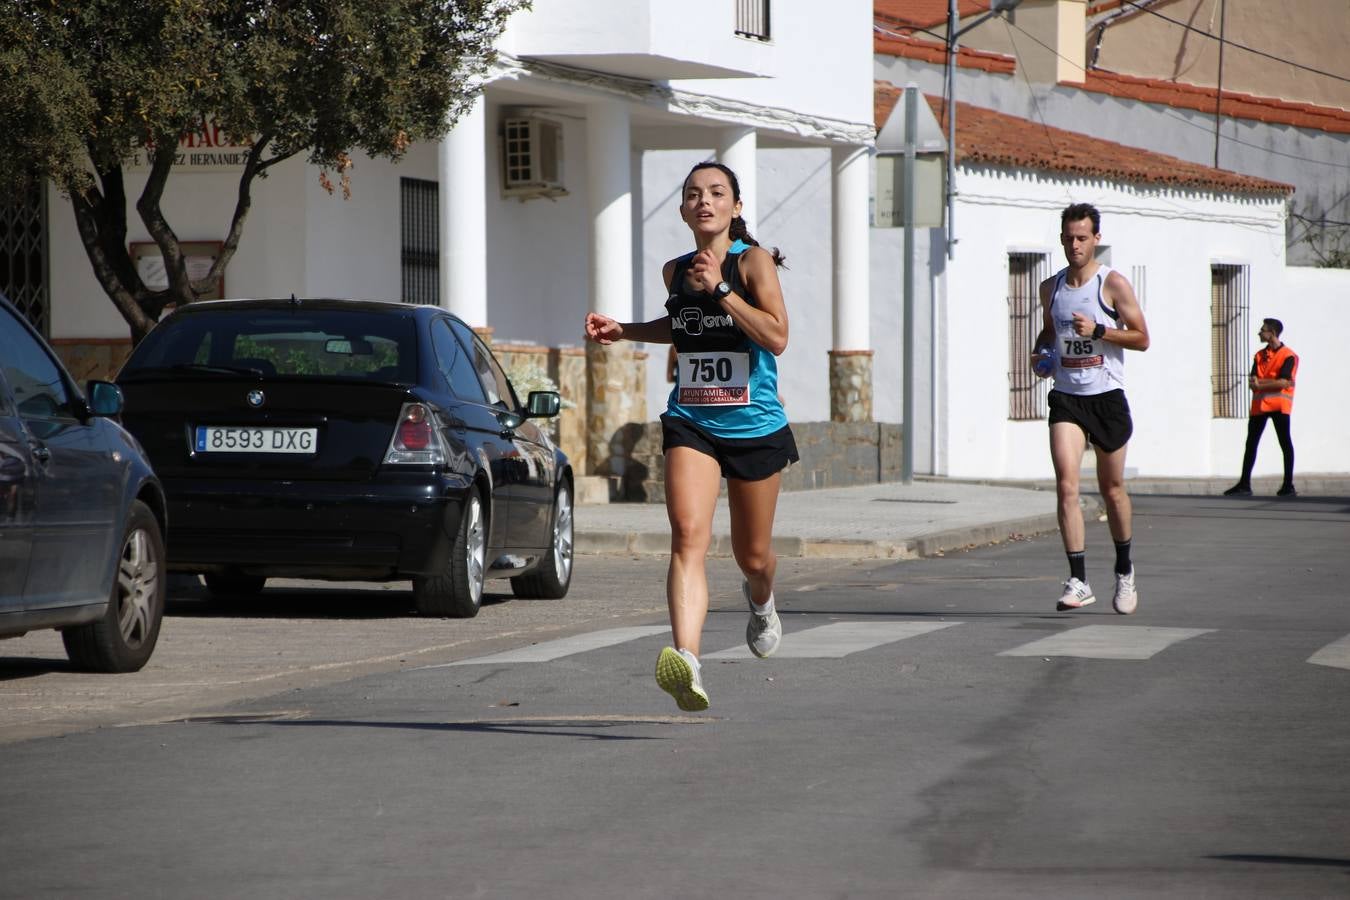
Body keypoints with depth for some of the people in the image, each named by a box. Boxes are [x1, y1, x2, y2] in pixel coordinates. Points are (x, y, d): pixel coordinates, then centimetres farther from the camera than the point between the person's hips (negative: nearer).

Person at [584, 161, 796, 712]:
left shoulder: (753, 261, -7)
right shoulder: (675, 271, 8)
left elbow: (777, 337, -19)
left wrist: (719, 288, -21)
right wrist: (624, 331, 14)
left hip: (754, 425, -2)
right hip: (691, 424, 2)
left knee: (752, 556, 13)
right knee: (688, 537, -22)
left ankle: (760, 602, 53)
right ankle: (686, 663, -38)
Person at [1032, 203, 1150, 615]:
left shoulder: (1113, 284, -5)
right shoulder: (1051, 287, 8)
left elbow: (1142, 338, -6)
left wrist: (1097, 331, -18)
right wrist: (1040, 353, 5)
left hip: (1107, 396, -2)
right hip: (1066, 397, 2)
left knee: (1112, 489, 10)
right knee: (1066, 485, -15)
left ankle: (1124, 571, 32)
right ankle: (1078, 581, -17)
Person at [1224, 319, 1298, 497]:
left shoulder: (1288, 356, -3)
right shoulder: (1259, 356, 16)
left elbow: (1284, 382, -14)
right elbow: (1252, 382, 6)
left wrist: (1260, 384, -13)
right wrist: (1272, 382, -14)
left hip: (1279, 406, -6)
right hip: (1259, 405, 6)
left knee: (1285, 444, -4)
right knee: (1251, 444, 5)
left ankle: (1288, 486, -2)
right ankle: (1244, 484, 9)